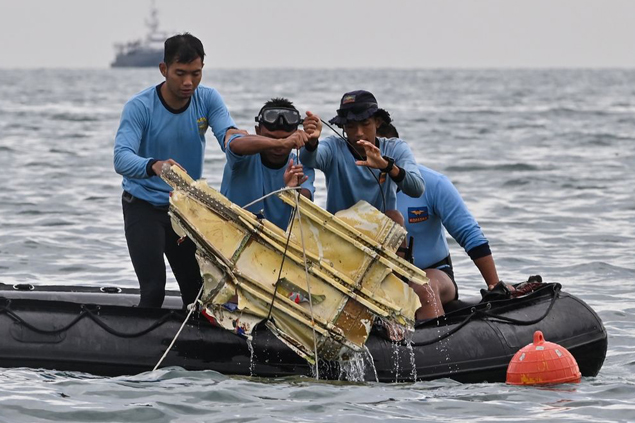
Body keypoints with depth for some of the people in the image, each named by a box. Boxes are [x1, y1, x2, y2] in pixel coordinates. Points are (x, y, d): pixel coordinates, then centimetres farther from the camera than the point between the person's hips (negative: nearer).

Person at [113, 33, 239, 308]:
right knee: (154, 289, -19)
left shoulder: (208, 99, -6)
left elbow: (228, 135, -21)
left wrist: (233, 138, -47)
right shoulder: (139, 107, -20)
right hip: (144, 206, -5)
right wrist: (154, 166, -55)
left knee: (198, 290, 6)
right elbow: (122, 159, -33)